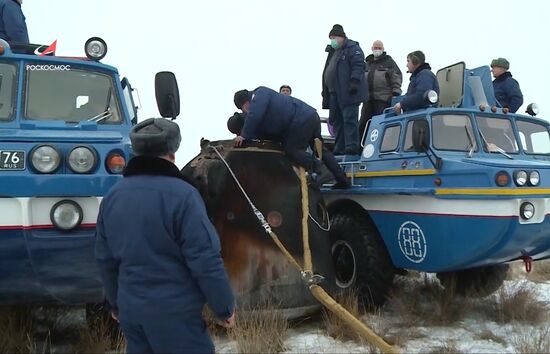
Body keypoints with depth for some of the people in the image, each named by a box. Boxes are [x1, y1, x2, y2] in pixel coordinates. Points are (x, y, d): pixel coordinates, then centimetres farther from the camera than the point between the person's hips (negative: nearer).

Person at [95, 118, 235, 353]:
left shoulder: (113, 196, 5)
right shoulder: (181, 194, -18)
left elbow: (105, 259, 12)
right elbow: (205, 260, -18)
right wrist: (224, 307, -6)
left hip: (131, 310, 7)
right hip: (174, 312, -7)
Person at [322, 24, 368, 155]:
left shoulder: (352, 48, -1)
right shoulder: (333, 52, 26)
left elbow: (359, 65, -13)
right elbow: (327, 72, 29)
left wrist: (354, 81, -23)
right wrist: (325, 91, 24)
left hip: (348, 92, -9)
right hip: (334, 93, 9)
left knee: (349, 119, -12)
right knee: (336, 120, 7)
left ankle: (352, 147, -14)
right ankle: (340, 149, 12)